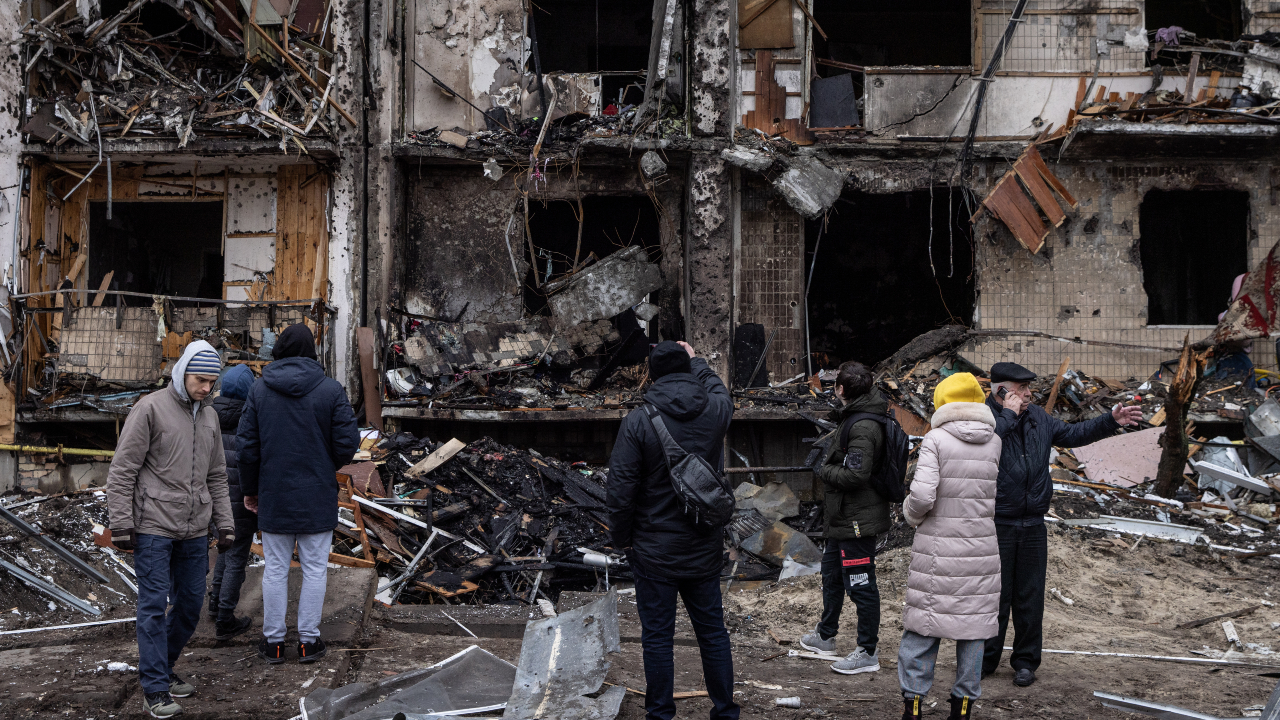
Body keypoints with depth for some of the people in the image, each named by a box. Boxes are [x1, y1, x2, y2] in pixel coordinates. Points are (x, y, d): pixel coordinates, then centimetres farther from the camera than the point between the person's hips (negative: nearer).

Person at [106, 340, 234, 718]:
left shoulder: (210, 417, 13)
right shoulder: (150, 408, -8)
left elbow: (217, 476, 20)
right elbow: (122, 470, -9)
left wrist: (225, 523, 14)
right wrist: (121, 523, -13)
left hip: (194, 531, 7)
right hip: (154, 528, -7)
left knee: (191, 603, 10)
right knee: (154, 606, -6)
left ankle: (164, 668, 26)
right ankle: (155, 689, -3)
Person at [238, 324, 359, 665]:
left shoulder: (259, 390, -1)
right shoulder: (331, 390, -7)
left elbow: (248, 446, -1)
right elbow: (348, 444, -9)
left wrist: (250, 489, 11)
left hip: (274, 496, 2)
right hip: (317, 496, -2)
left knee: (275, 569, 9)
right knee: (315, 569, 7)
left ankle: (274, 642, 14)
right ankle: (308, 640, 9)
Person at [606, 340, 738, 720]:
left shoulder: (638, 420, -14)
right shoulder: (715, 412, -4)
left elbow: (621, 489, -14)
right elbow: (717, 388, 23)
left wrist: (623, 539, 0)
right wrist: (697, 360, 39)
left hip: (655, 550, -3)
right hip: (705, 549, 3)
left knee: (657, 638, 6)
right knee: (713, 633, 13)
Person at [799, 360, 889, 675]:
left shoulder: (862, 427, -23)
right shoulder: (852, 418, 10)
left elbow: (856, 474, -28)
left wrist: (824, 470, -15)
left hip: (856, 520, -11)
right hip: (842, 518, 11)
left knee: (861, 584, -3)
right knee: (831, 573, 24)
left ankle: (868, 652, 5)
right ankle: (825, 636, 40)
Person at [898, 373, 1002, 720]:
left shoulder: (936, 440, -10)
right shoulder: (994, 443, 2)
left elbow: (922, 496, -18)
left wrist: (911, 513, 1)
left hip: (937, 548, -3)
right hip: (981, 547, 3)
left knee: (923, 620, 7)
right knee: (973, 623, 10)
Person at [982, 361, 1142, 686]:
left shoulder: (1038, 418, 11)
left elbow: (1072, 434, 23)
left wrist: (1110, 421, 15)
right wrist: (1009, 414, -23)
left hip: (1033, 525, 6)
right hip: (997, 525, -5)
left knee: (1030, 597, 9)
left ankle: (1025, 661, 20)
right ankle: (984, 660, 14)